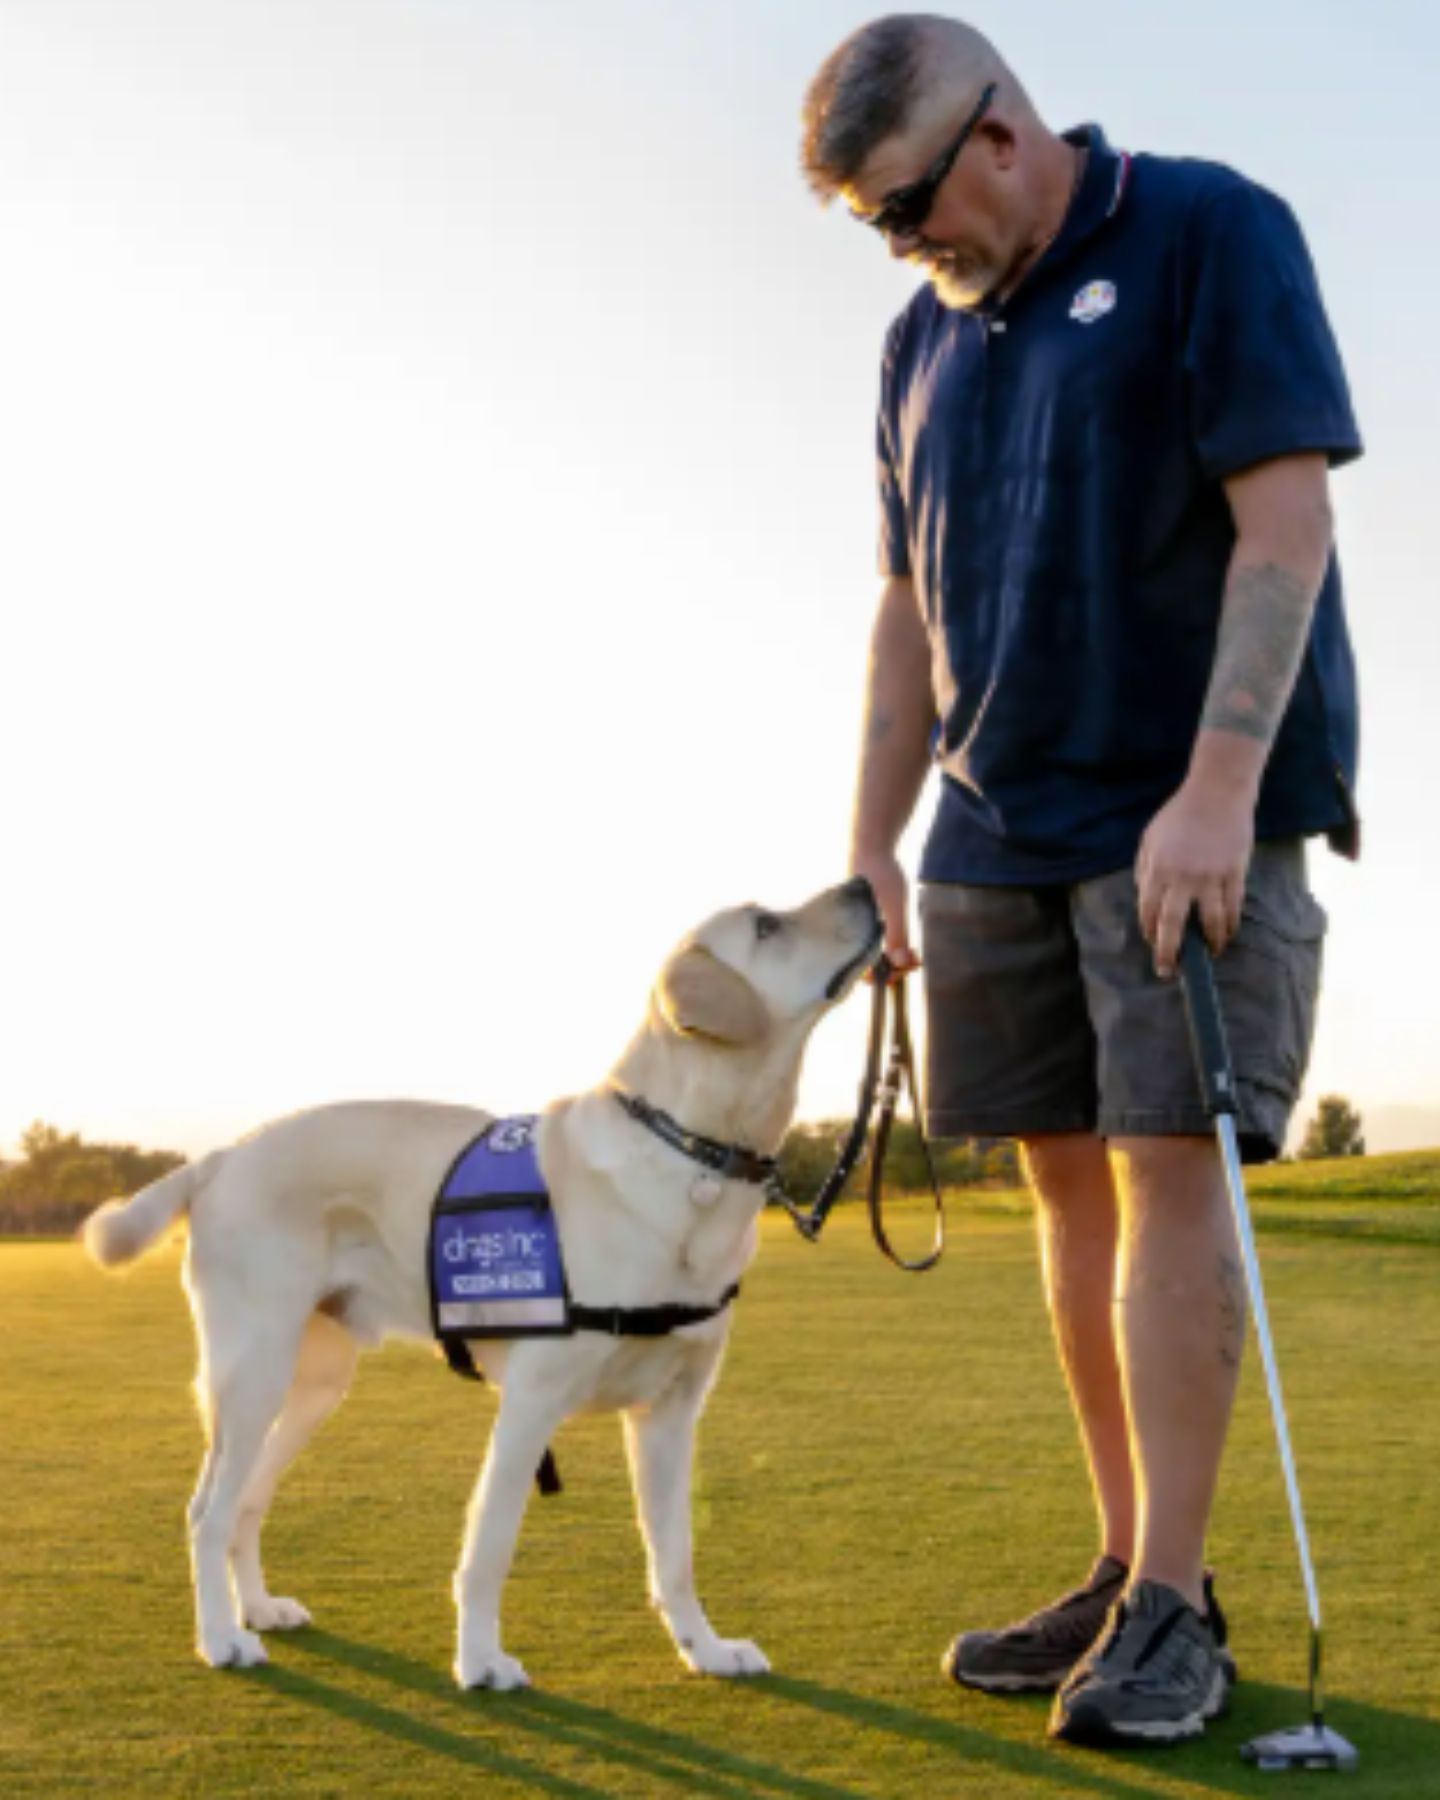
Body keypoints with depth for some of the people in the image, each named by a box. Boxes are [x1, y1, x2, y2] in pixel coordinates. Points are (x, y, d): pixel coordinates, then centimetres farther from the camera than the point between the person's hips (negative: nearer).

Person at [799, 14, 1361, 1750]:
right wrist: (871, 847, 12)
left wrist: (1219, 784, -22)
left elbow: (1287, 518, -13)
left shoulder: (1208, 233, -4)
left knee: (1168, 1166, -11)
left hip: (1195, 814, -6)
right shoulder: (926, 338, 15)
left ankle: (1169, 1612, -5)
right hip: (1002, 830, 7)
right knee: (1069, 1181, 5)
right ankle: (1130, 1571, 13)